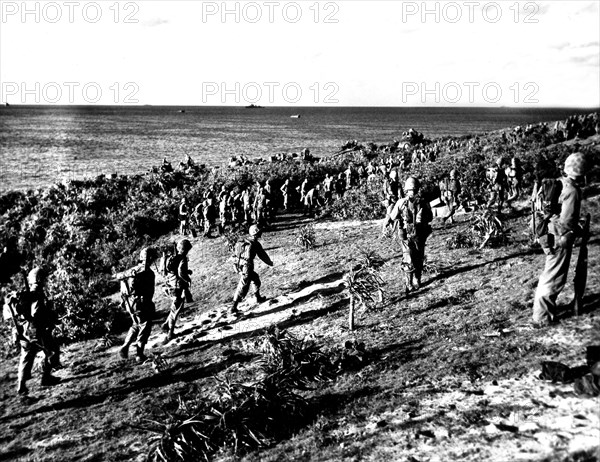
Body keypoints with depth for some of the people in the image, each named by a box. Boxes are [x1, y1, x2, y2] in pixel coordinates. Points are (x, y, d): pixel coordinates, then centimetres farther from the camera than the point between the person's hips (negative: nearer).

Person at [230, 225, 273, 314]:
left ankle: (258, 298, 39)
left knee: (255, 278, 27)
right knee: (242, 288, -4)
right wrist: (270, 262, 16)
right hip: (247, 267, -8)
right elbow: (263, 255, -1)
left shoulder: (244, 241, 9)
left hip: (239, 266, 8)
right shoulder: (255, 244, -10)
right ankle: (234, 307, -5)